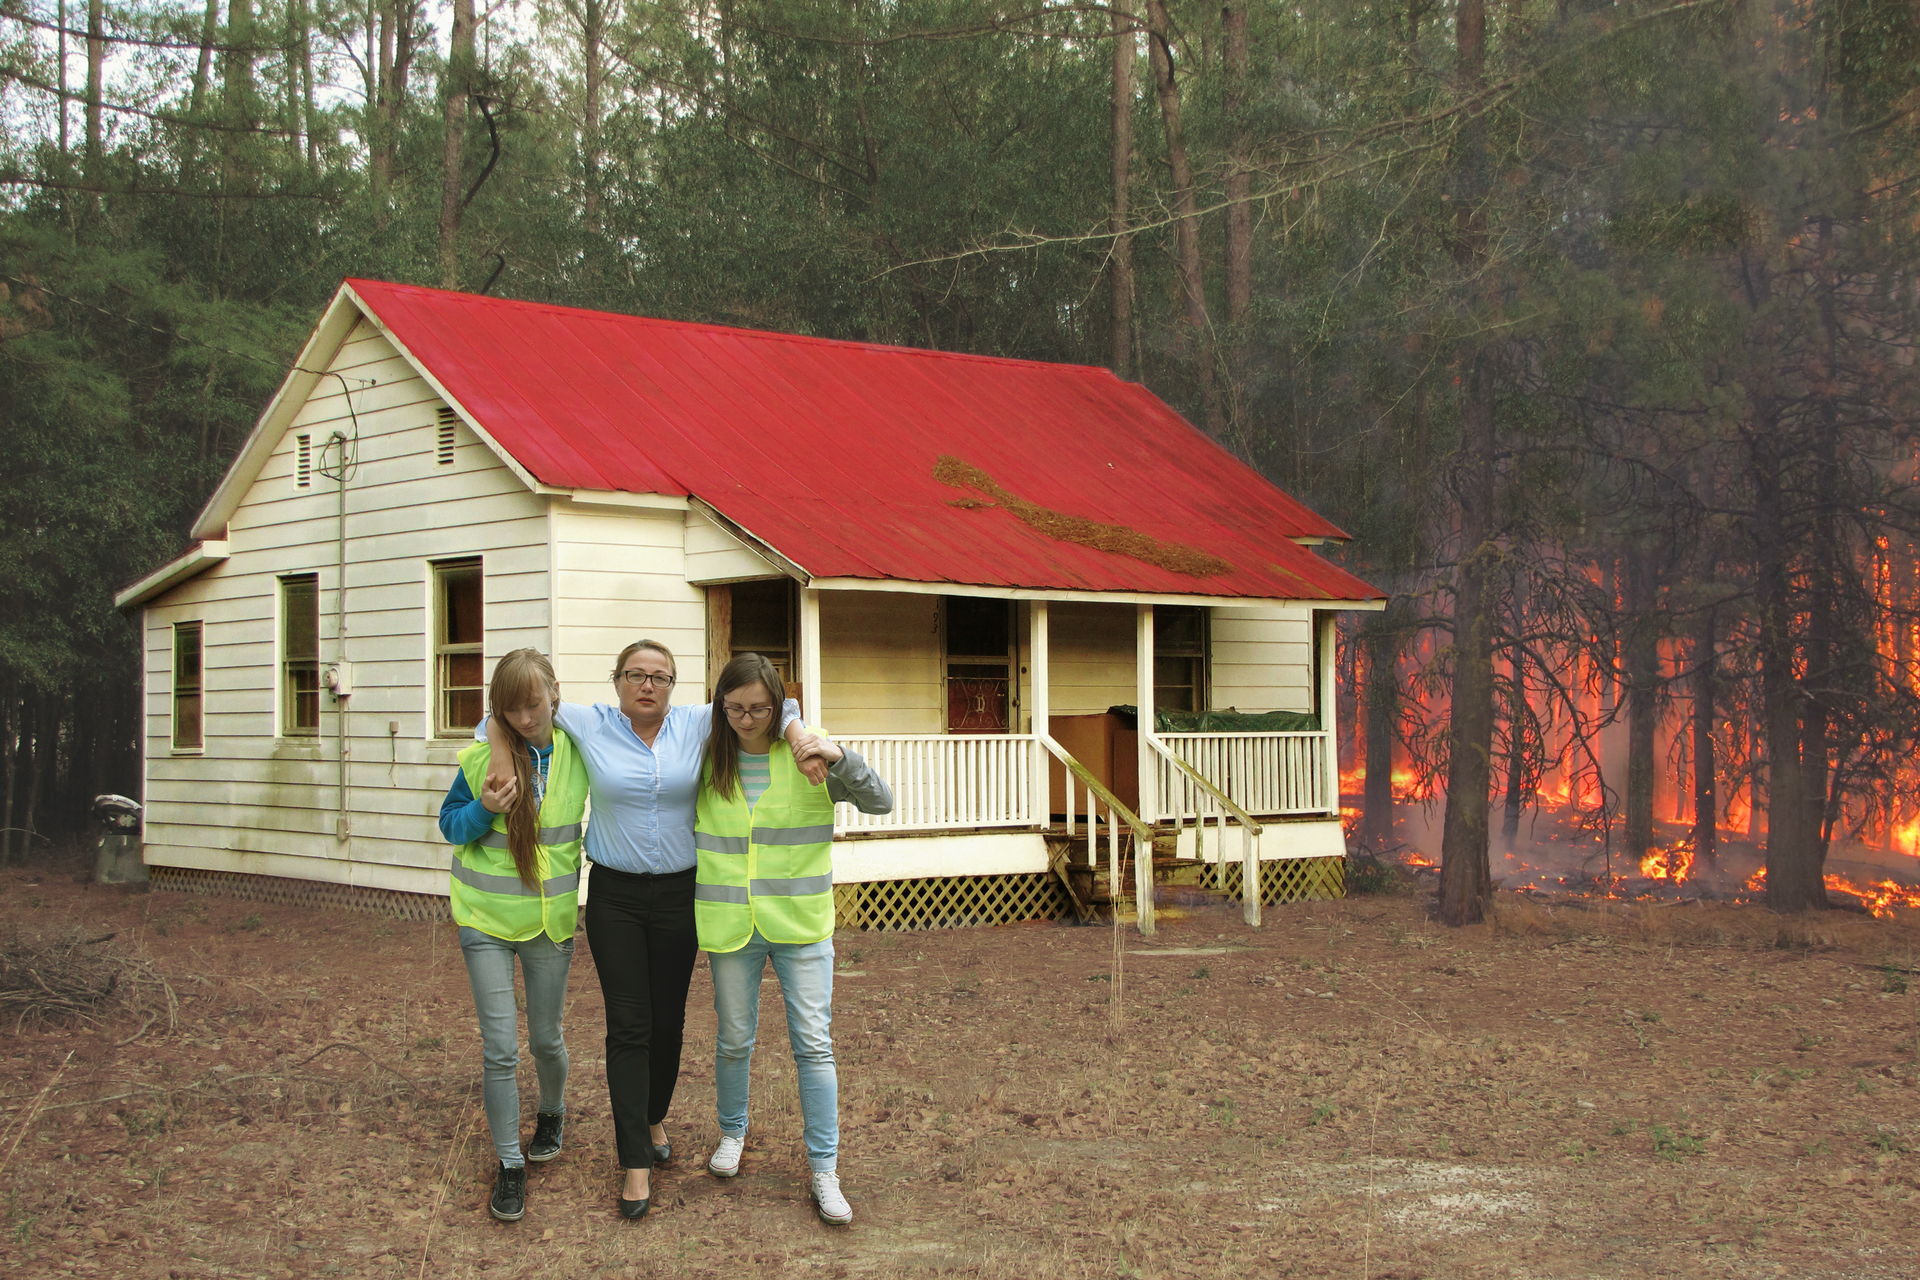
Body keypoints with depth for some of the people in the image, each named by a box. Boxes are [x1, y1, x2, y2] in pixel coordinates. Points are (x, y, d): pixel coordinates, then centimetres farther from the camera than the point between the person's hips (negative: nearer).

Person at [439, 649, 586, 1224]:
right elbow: (450, 824, -1)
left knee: (547, 1038, 14)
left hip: (552, 918, 2)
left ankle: (551, 1114, 44)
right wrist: (484, 809, -20)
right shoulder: (482, 758, -11)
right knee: (499, 1048, -3)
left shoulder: (577, 752, -6)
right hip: (487, 918, -2)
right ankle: (509, 1165, 10)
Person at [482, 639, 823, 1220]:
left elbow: (764, 704, -1)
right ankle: (636, 1161, -1)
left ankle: (654, 1118, 37)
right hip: (614, 897, -2)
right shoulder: (589, 725, -2)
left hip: (679, 894, 2)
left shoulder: (697, 725, 0)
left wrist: (800, 737, -19)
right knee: (628, 1025, -4)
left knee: (668, 1019, 11)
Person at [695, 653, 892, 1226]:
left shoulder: (806, 754, -5)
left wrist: (840, 759, -27)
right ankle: (732, 1132, 38)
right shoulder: (709, 758, 1)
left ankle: (824, 1168, 7)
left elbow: (880, 802, -12)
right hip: (730, 923, 2)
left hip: (800, 924, -1)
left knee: (814, 1044, -2)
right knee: (734, 1042, 13)